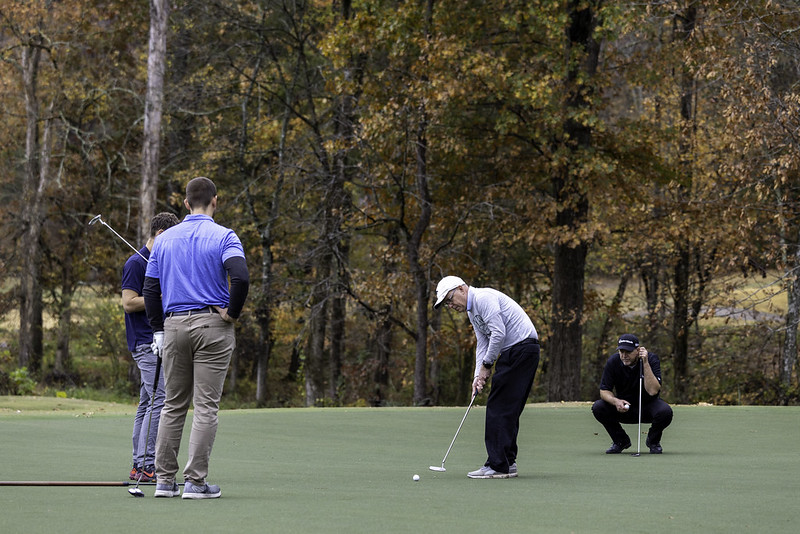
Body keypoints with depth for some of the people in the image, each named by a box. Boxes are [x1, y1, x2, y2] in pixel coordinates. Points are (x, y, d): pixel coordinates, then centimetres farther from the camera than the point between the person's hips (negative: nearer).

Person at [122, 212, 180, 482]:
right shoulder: (136, 263, -11)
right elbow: (129, 302, -17)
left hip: (157, 342, 10)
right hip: (146, 344, -10)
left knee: (147, 403, 9)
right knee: (160, 401, -15)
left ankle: (139, 465, 10)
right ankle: (146, 465, -16)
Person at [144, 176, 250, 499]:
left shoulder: (164, 239, 9)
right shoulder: (224, 237, -5)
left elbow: (150, 288, 8)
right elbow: (240, 277, -21)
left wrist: (158, 331, 14)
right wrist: (232, 313, -7)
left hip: (174, 326, 4)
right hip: (212, 326, -4)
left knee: (173, 405, 11)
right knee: (206, 406, -2)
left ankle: (165, 480, 9)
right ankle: (195, 481, -5)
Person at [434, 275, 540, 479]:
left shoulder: (484, 298, -13)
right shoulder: (472, 311, 20)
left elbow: (498, 333, -20)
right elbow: (482, 344, 19)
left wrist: (487, 365, -10)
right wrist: (479, 375, 5)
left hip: (521, 347, -11)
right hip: (512, 352, 11)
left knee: (499, 408, -10)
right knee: (508, 409, 12)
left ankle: (498, 466, -10)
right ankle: (507, 462, 15)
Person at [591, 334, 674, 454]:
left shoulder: (651, 359, -20)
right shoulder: (613, 362, -15)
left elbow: (652, 391, -31)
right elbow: (604, 390, -12)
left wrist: (645, 363, -37)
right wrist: (615, 401, -34)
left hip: (647, 405, -2)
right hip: (624, 408, 2)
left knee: (665, 411, -34)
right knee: (598, 407, -25)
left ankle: (653, 441, 0)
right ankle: (620, 441, 2)